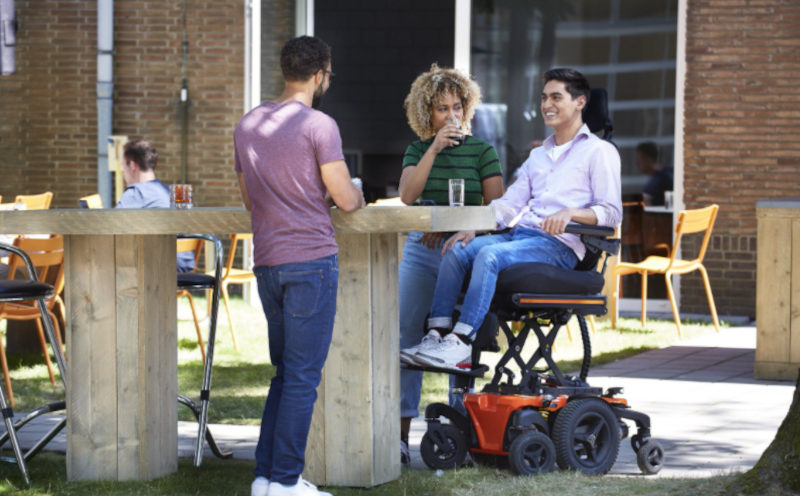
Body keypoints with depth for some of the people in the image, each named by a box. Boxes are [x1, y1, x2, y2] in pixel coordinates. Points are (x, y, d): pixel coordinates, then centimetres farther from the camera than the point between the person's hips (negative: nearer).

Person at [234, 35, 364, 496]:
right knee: (302, 378, -3)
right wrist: (358, 195, 13)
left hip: (267, 262, 7)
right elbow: (345, 199, -8)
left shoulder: (248, 125, 13)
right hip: (311, 259, -7)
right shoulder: (319, 125, -10)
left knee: (285, 373, 15)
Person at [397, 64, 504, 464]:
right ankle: (400, 433, -3)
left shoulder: (482, 150, 4)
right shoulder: (417, 149, 13)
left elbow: (495, 209, -1)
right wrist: (433, 150, -9)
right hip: (420, 249, 3)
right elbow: (407, 195, -3)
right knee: (404, 334, -5)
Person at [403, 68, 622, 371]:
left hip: (558, 244, -7)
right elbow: (510, 203, 19)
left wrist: (570, 213, -24)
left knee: (489, 255, -32)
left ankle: (462, 341, -39)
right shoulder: (538, 155, 28)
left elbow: (611, 212, -6)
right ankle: (437, 333, -25)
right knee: (457, 251, -18)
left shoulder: (599, 152, 4)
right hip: (519, 233, 7)